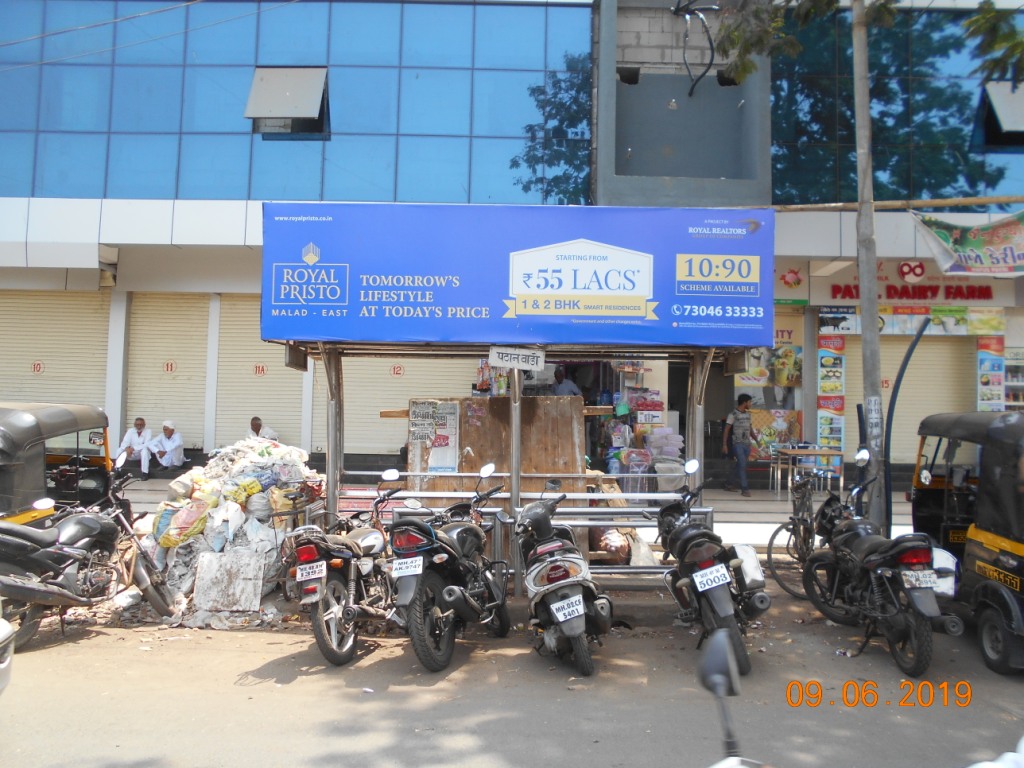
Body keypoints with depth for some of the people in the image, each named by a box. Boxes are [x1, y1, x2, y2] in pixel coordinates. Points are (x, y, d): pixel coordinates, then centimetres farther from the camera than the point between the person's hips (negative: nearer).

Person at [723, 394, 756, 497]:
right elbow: (726, 430, -7)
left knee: (739, 465, 11)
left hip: (747, 444, 7)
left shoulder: (748, 414, 13)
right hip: (738, 444, -7)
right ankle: (745, 488, -9)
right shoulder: (733, 415, -7)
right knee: (742, 465, -12)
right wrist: (724, 445, -11)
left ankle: (729, 484, 23)